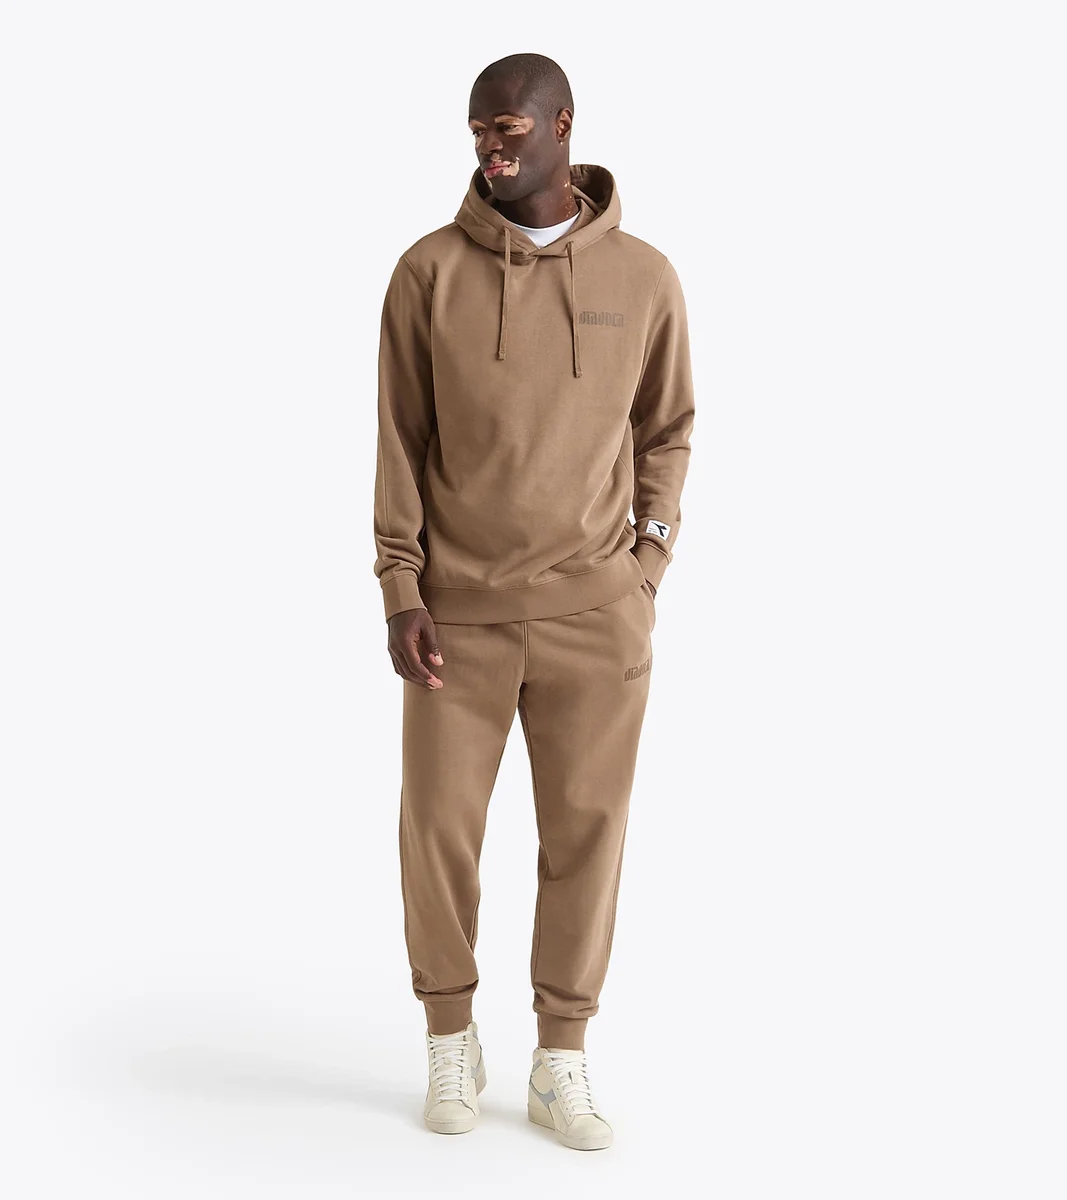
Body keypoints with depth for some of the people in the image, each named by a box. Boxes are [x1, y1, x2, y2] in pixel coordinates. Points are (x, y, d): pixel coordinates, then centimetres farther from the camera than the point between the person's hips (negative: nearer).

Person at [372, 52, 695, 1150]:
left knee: (586, 832, 4)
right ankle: (450, 1041, 23)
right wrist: (401, 593, -4)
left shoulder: (643, 277, 2)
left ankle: (562, 1063, 17)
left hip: (594, 613, 1)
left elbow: (666, 432, 11)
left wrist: (646, 564, 1)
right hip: (459, 609, 0)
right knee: (439, 825, 4)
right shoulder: (429, 272, -1)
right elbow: (399, 441, 1)